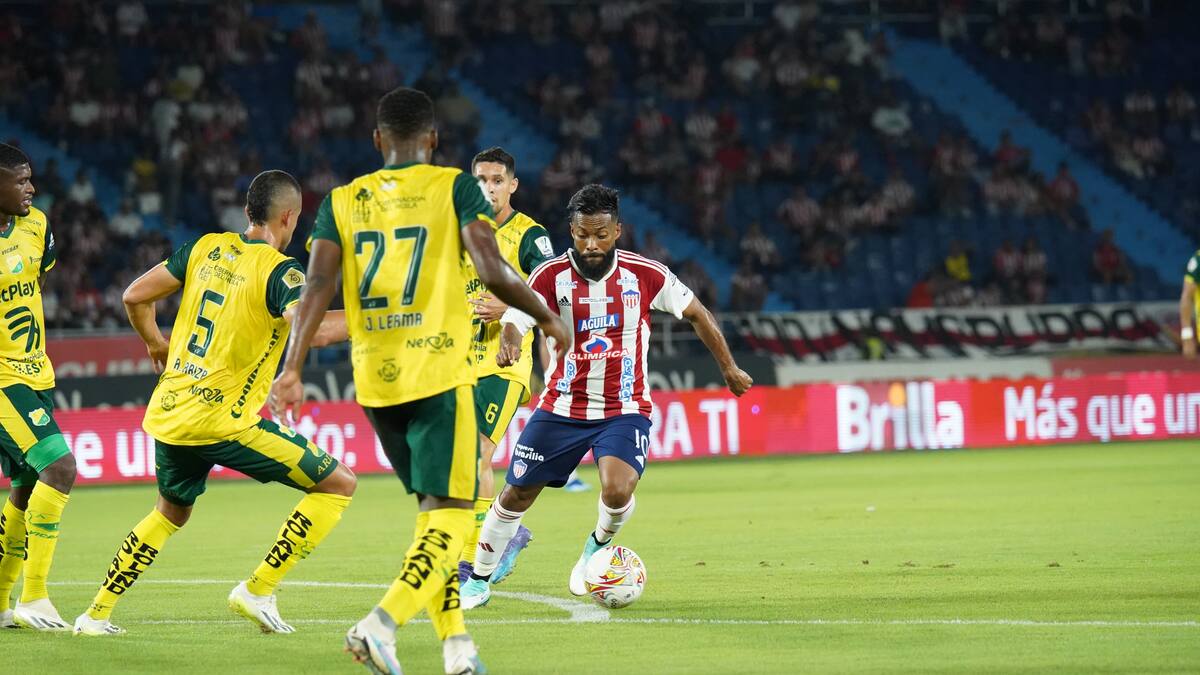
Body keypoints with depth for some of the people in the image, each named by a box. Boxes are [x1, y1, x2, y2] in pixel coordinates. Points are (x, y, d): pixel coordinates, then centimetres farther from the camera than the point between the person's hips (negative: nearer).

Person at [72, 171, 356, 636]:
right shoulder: (279, 270, -10)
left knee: (172, 512, 32)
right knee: (337, 485, -1)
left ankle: (96, 614, 30)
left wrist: (155, 343, 30)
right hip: (223, 420, -7)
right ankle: (258, 590, -4)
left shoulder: (206, 248, 9)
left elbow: (135, 295, 13)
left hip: (168, 412, 7)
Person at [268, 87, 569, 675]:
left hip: (374, 382, 5)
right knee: (450, 513, -3)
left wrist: (292, 367, -8)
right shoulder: (454, 188, 0)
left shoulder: (342, 202, 9)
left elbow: (318, 285, -3)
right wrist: (548, 319, 5)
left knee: (432, 508, 19)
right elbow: (494, 274, -10)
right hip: (439, 375, -5)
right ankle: (382, 623, -24)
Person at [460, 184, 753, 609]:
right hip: (562, 408, 1)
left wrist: (730, 369, 10)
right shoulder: (552, 276, -11)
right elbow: (513, 320, -22)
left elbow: (696, 314, 4)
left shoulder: (644, 275, -10)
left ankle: (600, 543, 10)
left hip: (625, 411, -1)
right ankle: (478, 581, 28)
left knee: (617, 491, -25)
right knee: (516, 495, 7)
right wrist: (508, 344, -47)